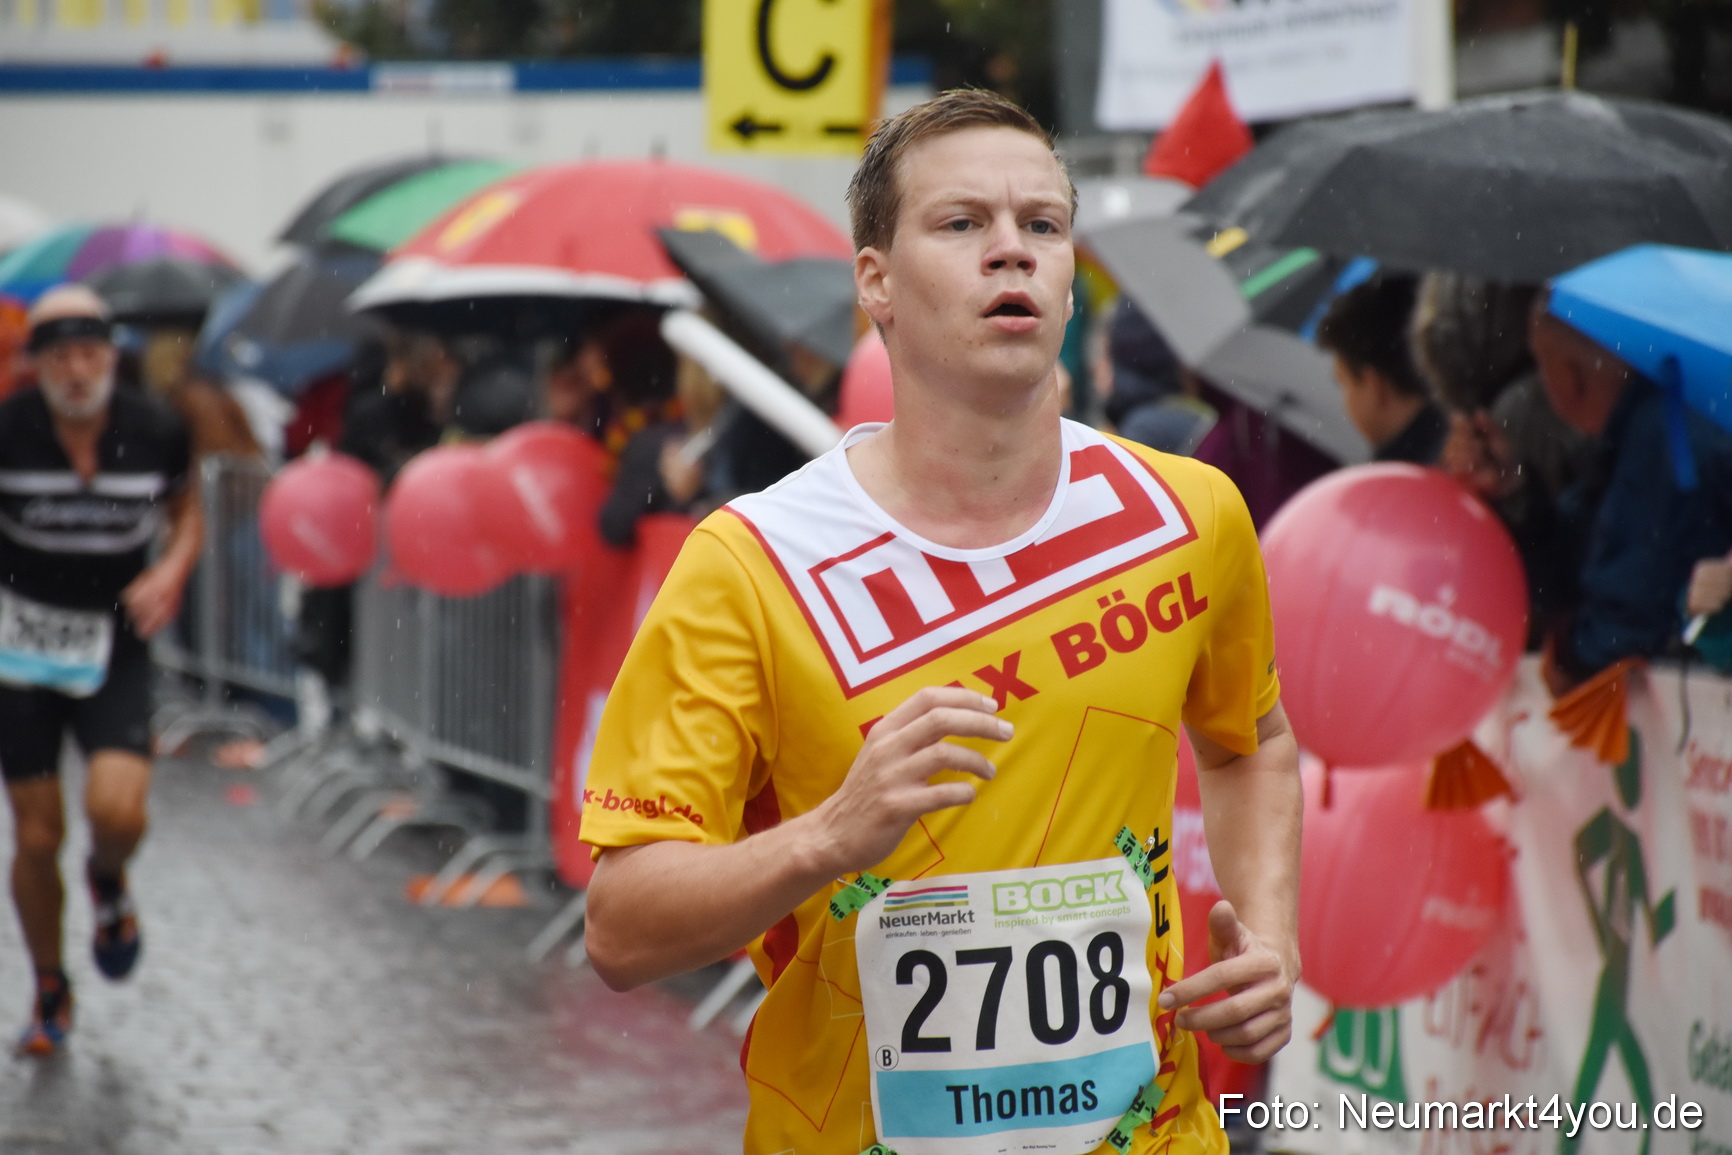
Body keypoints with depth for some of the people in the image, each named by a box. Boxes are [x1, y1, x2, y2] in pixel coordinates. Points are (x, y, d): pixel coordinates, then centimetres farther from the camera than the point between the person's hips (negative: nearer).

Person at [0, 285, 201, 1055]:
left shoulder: (156, 432, -10)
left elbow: (185, 510, 11)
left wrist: (172, 572, -8)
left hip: (114, 650, 0)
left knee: (117, 811, -21)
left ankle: (108, 883, 18)